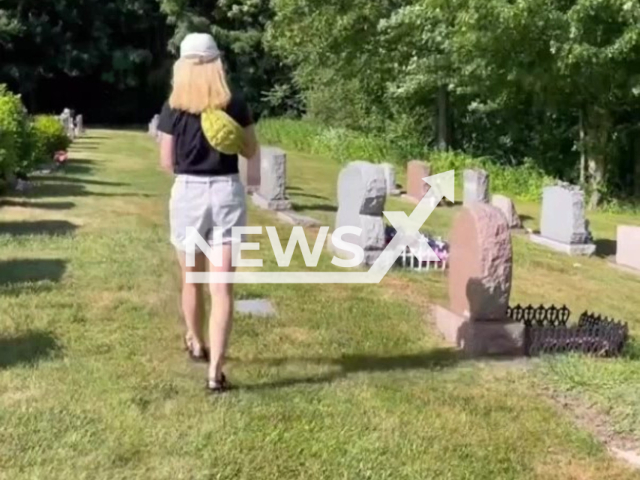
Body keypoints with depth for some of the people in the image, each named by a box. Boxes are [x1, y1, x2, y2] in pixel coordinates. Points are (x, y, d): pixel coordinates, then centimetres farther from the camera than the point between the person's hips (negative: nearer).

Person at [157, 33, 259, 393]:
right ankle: (215, 371, -9)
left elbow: (167, 163, 0)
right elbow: (251, 151, 6)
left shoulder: (174, 109, -3)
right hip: (227, 192, -1)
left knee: (192, 278, 21)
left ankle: (196, 344, 42)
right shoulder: (236, 104, -2)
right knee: (223, 286, -3)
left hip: (188, 193, 1)